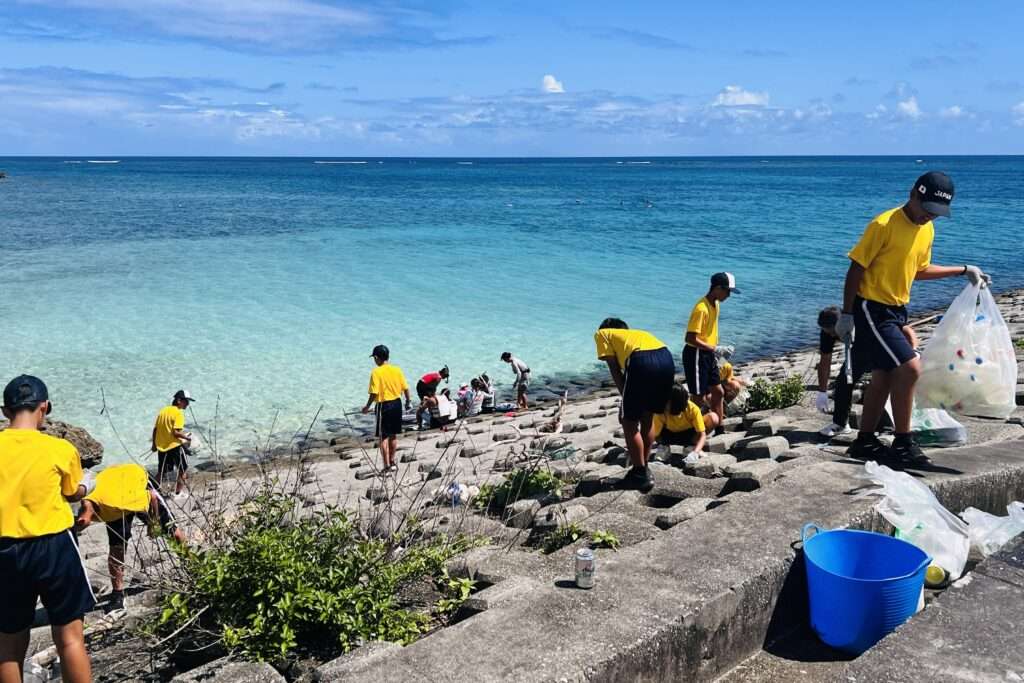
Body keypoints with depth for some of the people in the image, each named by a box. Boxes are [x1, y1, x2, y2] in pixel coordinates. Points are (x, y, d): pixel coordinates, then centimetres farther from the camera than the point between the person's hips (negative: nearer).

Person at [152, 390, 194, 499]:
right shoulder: (178, 413, -14)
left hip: (161, 446, 7)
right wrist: (187, 437, -7)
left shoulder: (163, 411, 9)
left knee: (161, 471, 18)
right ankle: (178, 492, 12)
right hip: (174, 446, -7)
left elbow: (155, 429, 11)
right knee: (183, 469, 10)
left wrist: (154, 444, 20)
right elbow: (176, 432, -22)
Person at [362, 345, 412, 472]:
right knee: (393, 435, 18)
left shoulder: (376, 372, -13)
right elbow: (405, 388, 4)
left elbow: (374, 393, -17)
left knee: (384, 437, 2)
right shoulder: (397, 369, 1)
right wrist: (408, 401, 19)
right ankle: (392, 462, 28)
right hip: (397, 404, 5)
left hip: (384, 405, -5)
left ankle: (387, 466, 1)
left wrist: (367, 406, -4)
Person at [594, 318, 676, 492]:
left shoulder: (601, 333, 26)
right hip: (666, 358, 6)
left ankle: (641, 475, 18)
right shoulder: (635, 333, 40)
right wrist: (629, 399, 35)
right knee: (648, 417, 25)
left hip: (642, 361, -6)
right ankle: (644, 468, 35)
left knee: (629, 423, 11)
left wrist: (625, 398, 17)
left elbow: (615, 368, 14)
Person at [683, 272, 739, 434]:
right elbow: (690, 338, -26)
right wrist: (711, 348, -19)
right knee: (700, 397, -4)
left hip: (708, 354, 9)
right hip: (696, 354, -9)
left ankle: (719, 430, 24)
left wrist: (713, 350, 12)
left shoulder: (715, 304, 7)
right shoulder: (701, 309, -22)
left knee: (718, 392, 14)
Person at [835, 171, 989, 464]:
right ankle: (902, 442, -4)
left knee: (885, 376, 12)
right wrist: (846, 314, -16)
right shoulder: (884, 225, -18)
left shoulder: (927, 230, 7)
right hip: (871, 309, -9)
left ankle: (865, 442, 24)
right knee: (910, 367, -16)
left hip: (896, 310, 9)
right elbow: (856, 268, -16)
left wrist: (964, 270, 16)